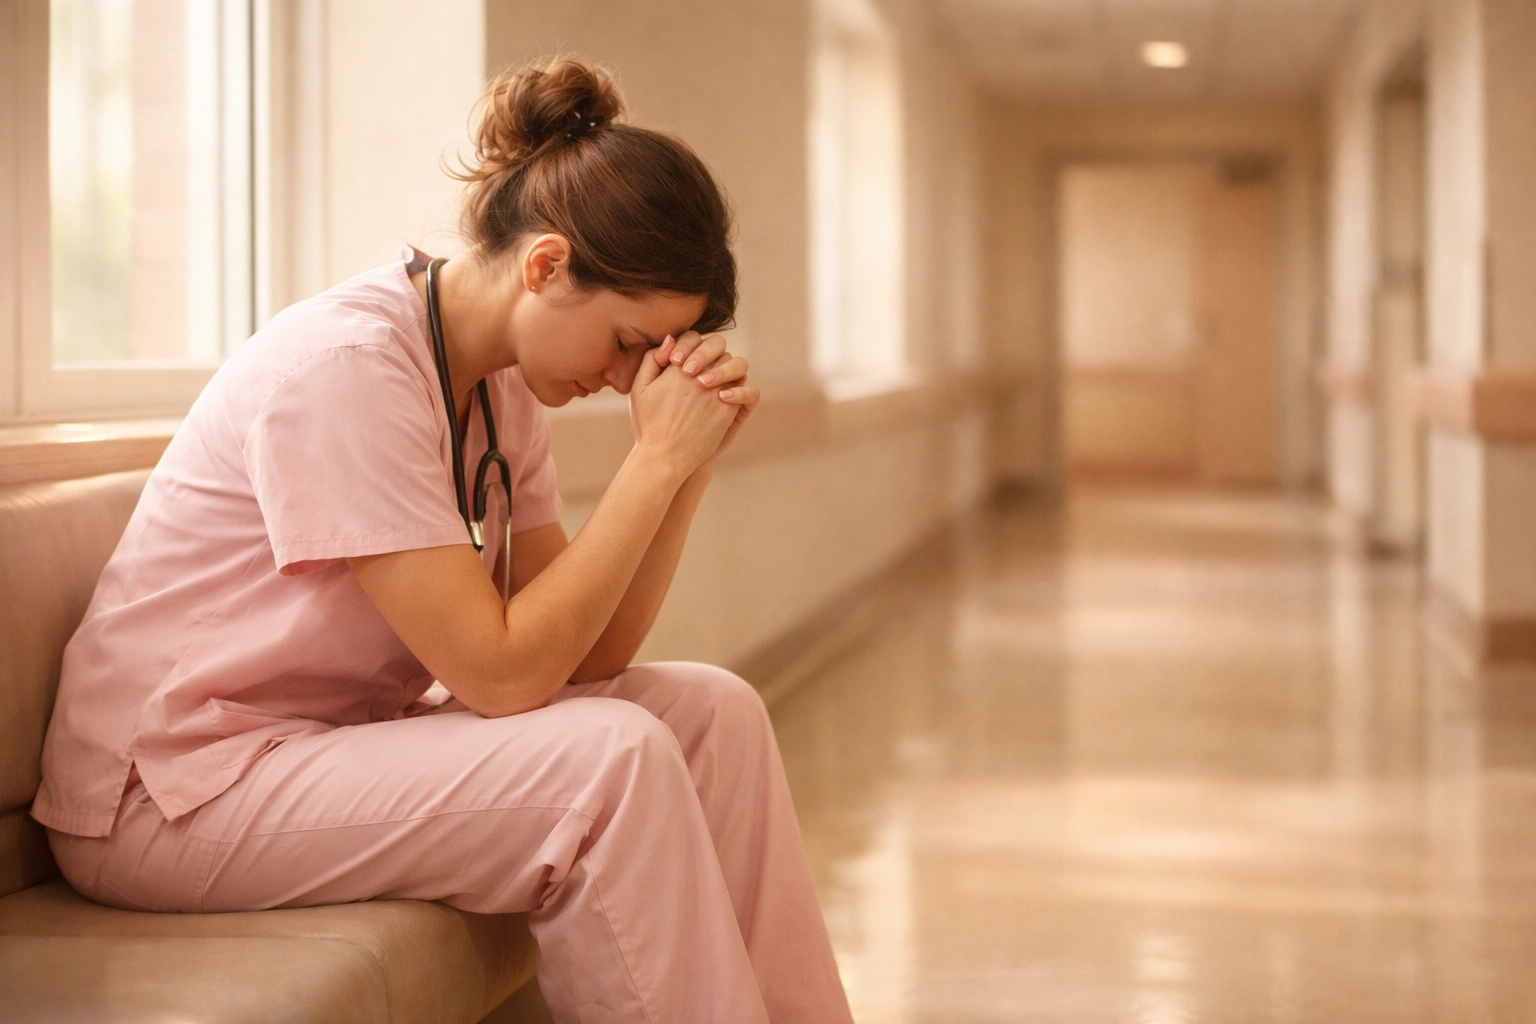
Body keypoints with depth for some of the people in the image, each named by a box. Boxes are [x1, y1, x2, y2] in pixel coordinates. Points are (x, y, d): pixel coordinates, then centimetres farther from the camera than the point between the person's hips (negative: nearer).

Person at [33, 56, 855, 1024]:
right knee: (612, 757, -24)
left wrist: (690, 465, -10)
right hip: (171, 792, -9)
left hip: (340, 737, 9)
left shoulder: (503, 384, 5)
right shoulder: (346, 366, -22)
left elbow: (585, 656, 0)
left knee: (712, 711, -3)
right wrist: (658, 459, -21)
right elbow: (503, 673, -25)